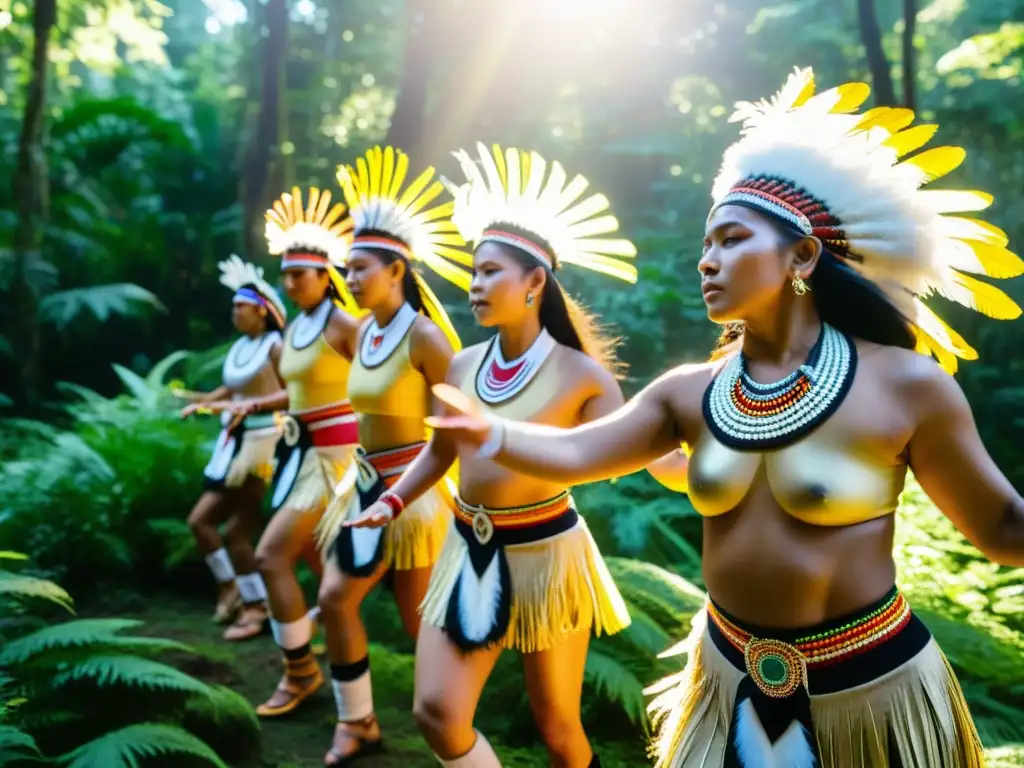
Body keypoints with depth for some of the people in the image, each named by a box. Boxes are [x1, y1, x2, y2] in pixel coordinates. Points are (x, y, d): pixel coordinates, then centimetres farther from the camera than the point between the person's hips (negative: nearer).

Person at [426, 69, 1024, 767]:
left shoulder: (905, 386, -14)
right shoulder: (690, 393, -2)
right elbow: (575, 453, -7)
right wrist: (490, 434, -25)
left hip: (872, 688, -4)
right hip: (731, 680, 4)